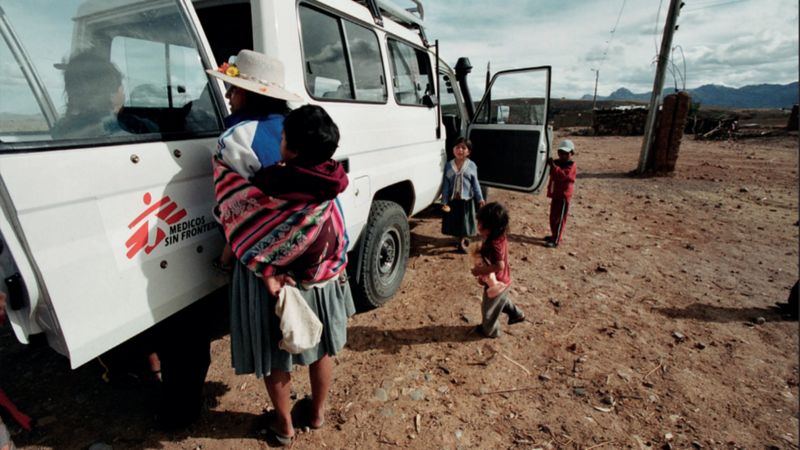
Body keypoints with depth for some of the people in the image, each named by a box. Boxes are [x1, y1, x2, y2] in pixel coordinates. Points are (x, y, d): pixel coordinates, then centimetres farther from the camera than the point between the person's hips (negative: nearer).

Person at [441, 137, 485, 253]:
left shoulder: (472, 166, -5)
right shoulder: (448, 166, -4)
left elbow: (475, 183, 0)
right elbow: (445, 184, -3)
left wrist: (480, 198, -3)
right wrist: (444, 201, -6)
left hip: (466, 199, -1)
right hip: (453, 199, 1)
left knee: (465, 221, 7)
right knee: (455, 221, 10)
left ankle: (461, 242, 24)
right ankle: (463, 239, 33)